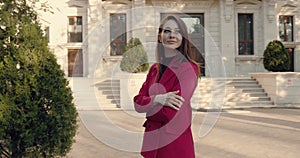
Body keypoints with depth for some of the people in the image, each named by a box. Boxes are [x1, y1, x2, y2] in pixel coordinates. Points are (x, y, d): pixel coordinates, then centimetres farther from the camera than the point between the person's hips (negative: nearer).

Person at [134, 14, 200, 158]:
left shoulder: (189, 68, -12)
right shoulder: (154, 68, 9)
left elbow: (172, 113, -20)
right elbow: (138, 103, 0)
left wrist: (148, 105, -4)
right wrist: (158, 99, -18)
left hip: (175, 142, -6)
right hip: (151, 140, 6)